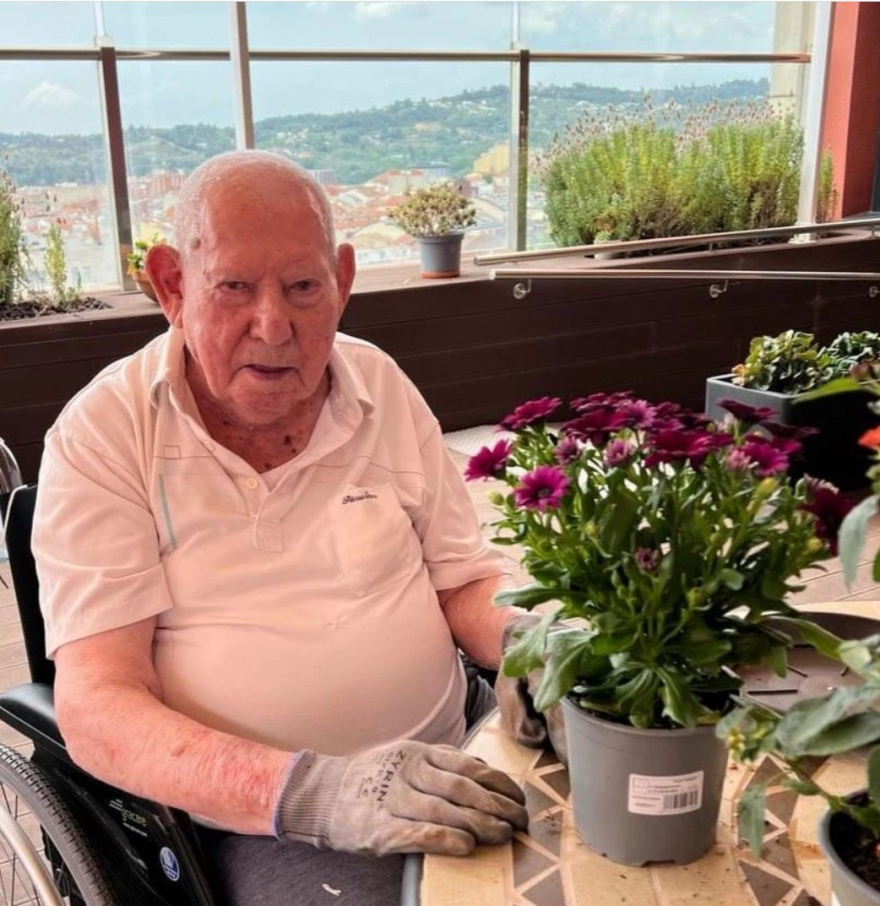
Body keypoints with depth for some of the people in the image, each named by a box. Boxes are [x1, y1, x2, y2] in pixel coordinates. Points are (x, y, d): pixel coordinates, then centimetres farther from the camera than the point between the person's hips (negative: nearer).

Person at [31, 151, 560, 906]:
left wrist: (523, 637, -14)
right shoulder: (101, 434, -9)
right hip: (253, 818, -4)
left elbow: (463, 582, 9)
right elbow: (95, 710, -15)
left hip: (446, 771, 4)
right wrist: (308, 790, -29)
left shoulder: (382, 385, 3)